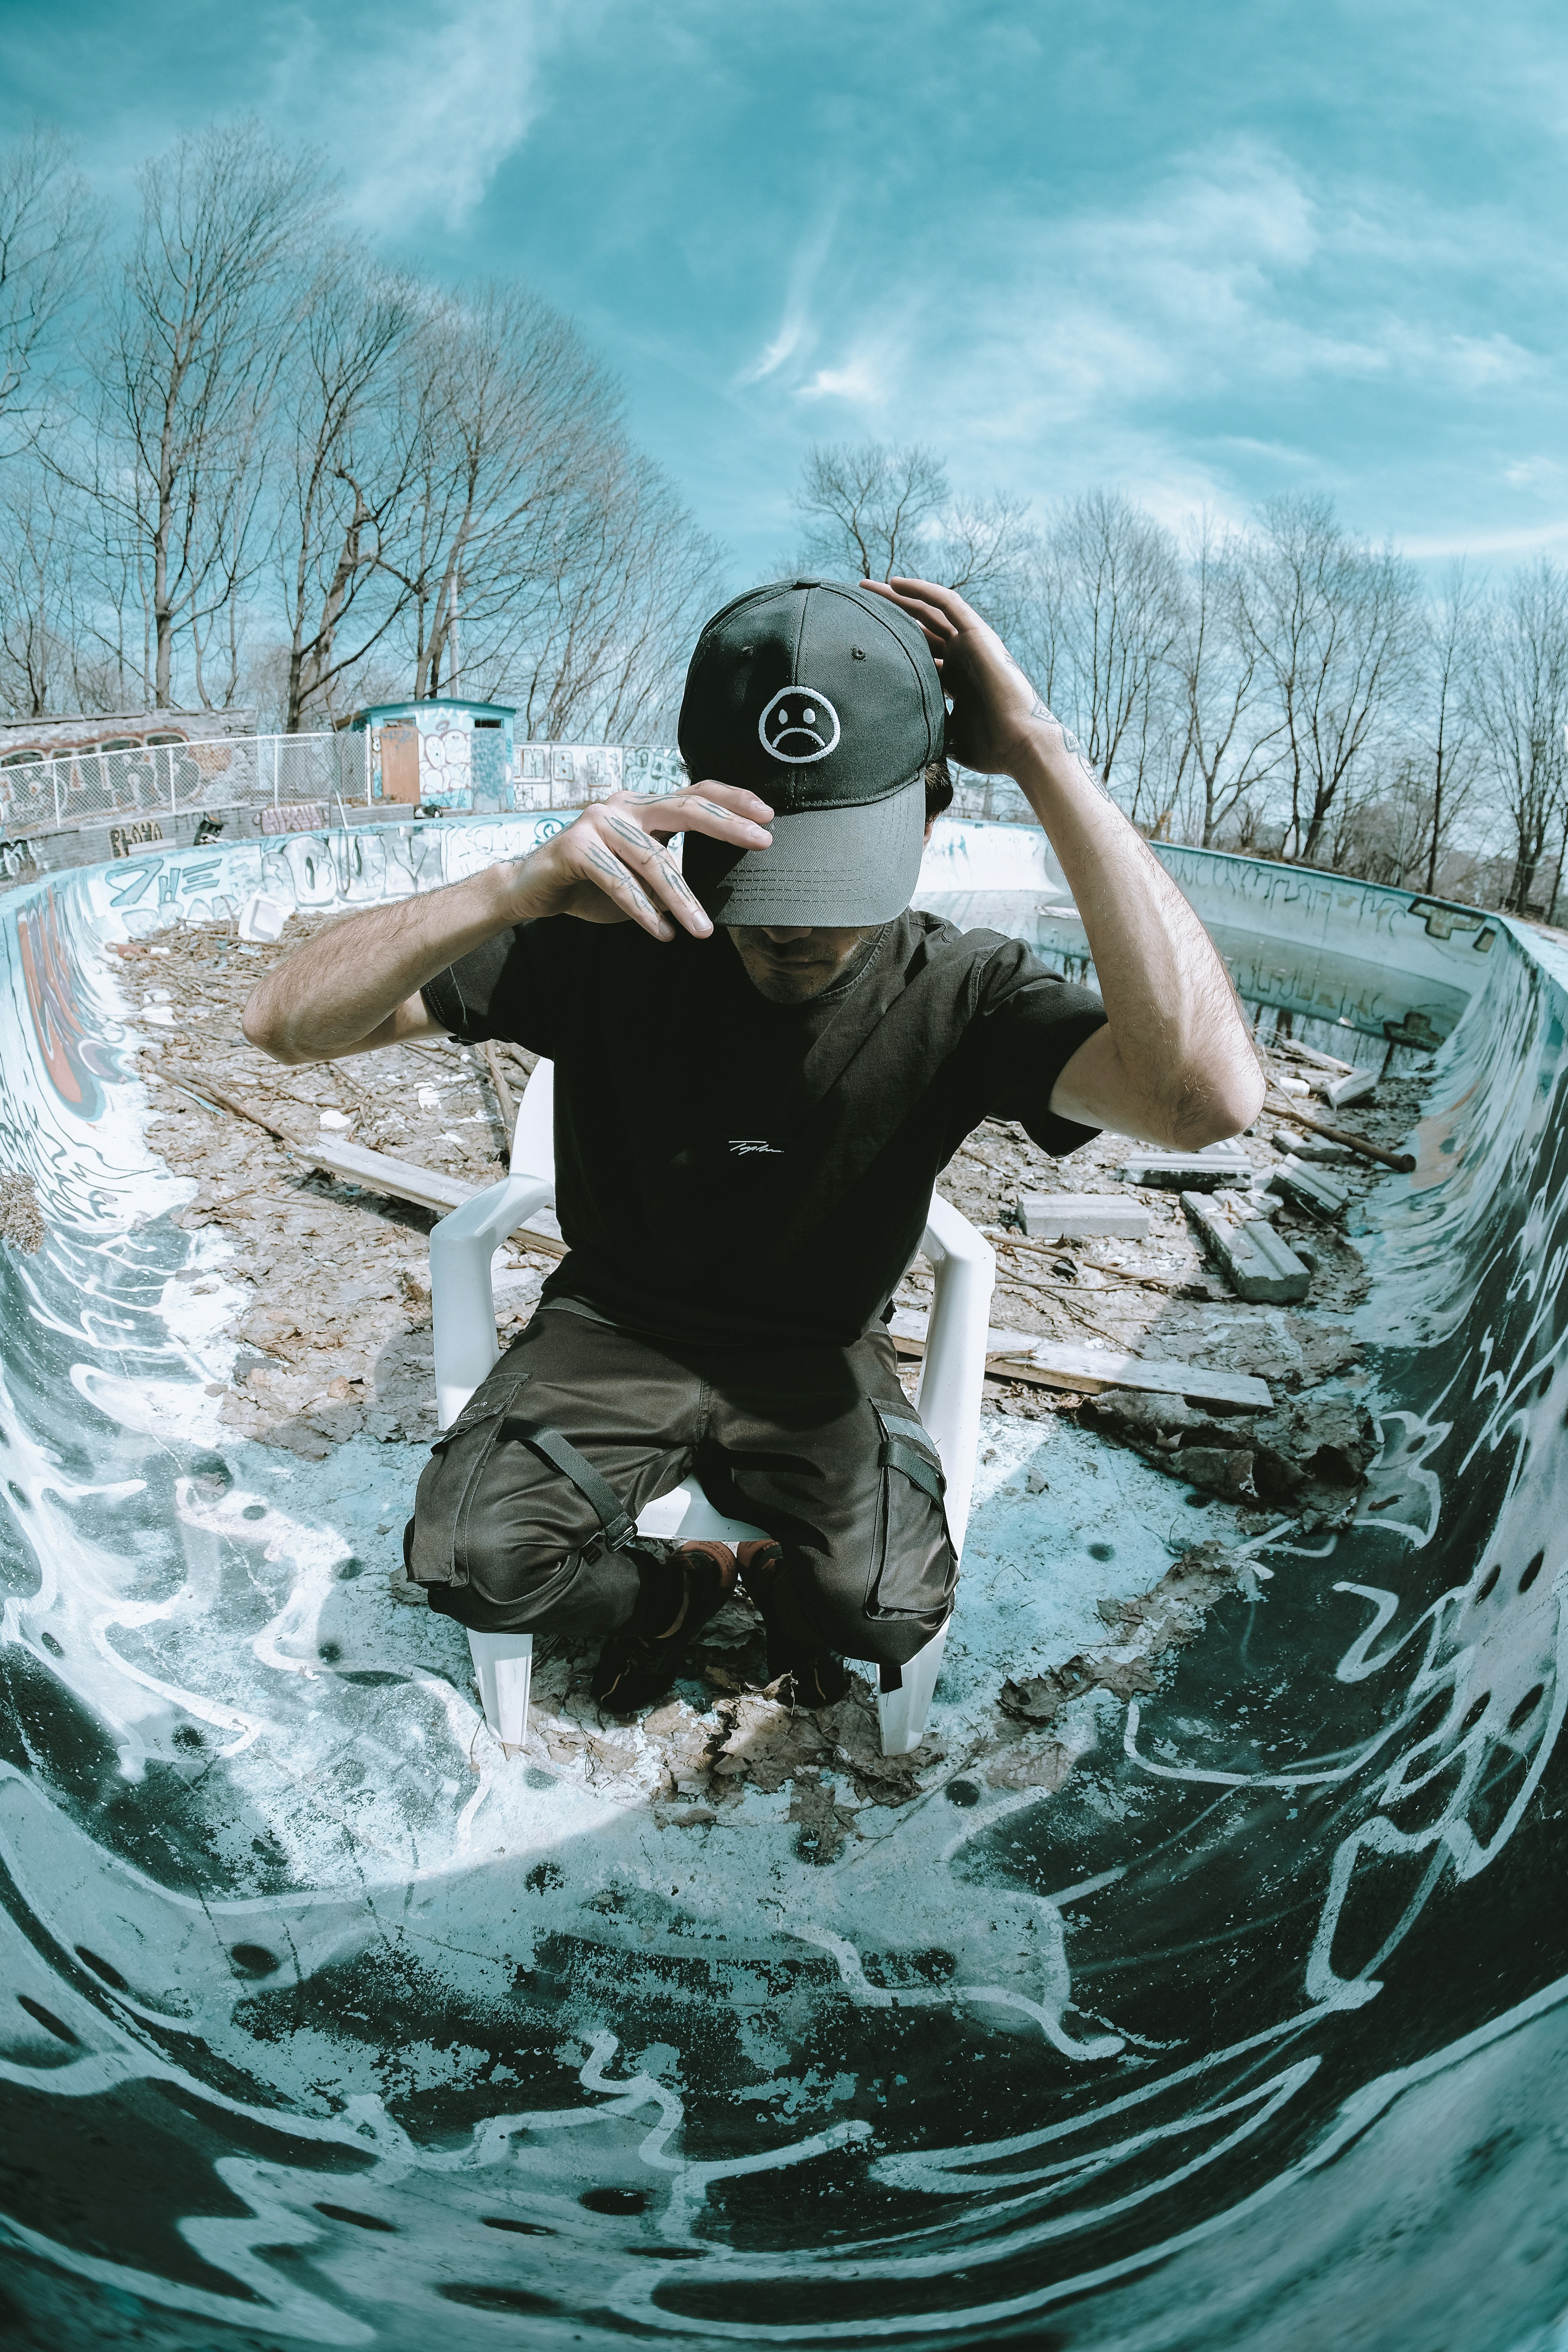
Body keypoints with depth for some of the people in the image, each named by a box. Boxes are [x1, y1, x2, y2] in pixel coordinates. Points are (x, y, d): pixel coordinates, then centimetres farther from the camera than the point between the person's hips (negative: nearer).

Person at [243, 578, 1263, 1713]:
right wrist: (517, 887, -44)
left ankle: (789, 1580, 14)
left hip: (818, 1361, 0)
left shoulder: (959, 995, -20)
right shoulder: (607, 937, -19)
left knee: (888, 1612, -25)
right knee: (470, 1558, -24)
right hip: (617, 1326, 1)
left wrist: (1044, 753, -40)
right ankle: (677, 1585, 10)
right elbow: (288, 1020, -23)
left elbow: (1210, 1095, -40)